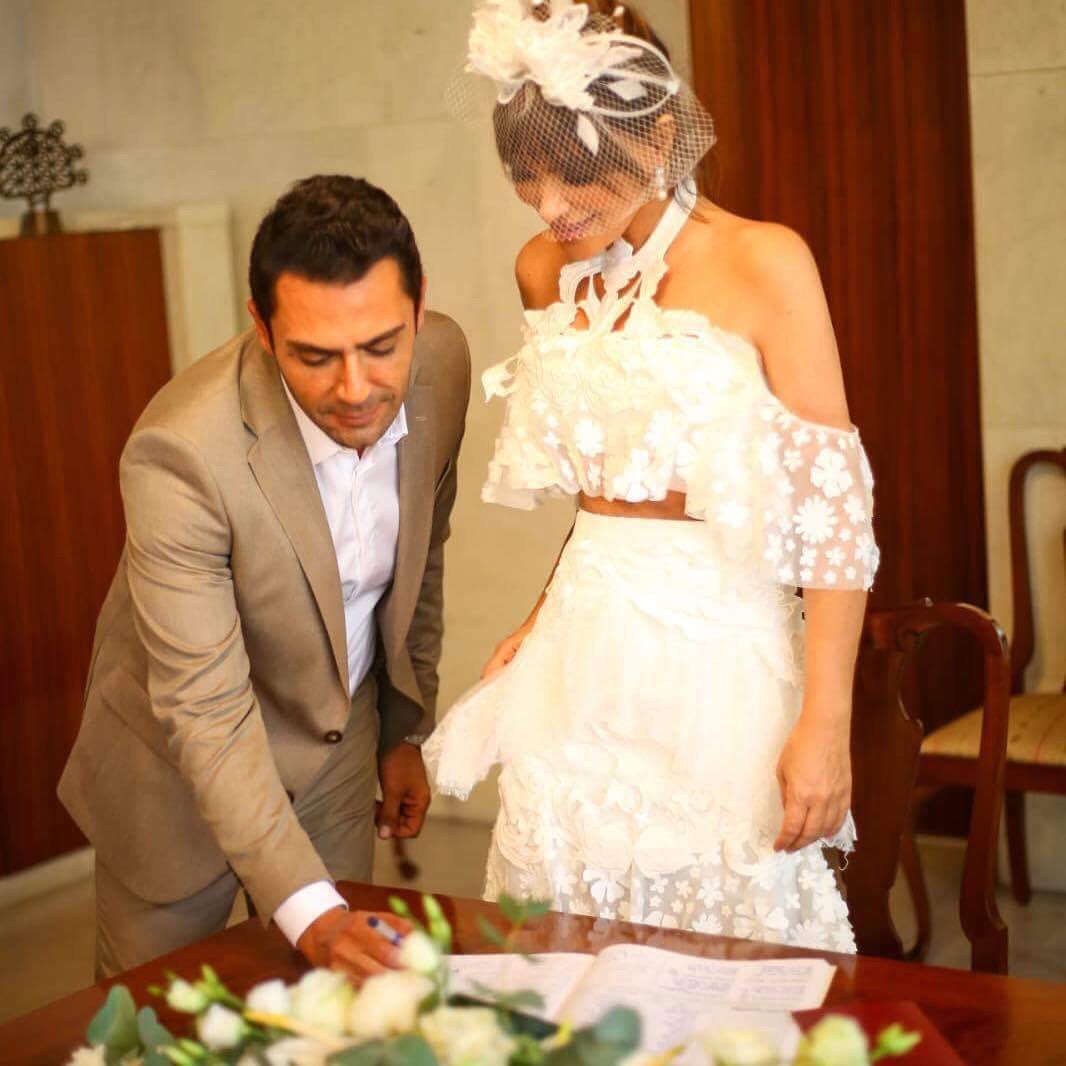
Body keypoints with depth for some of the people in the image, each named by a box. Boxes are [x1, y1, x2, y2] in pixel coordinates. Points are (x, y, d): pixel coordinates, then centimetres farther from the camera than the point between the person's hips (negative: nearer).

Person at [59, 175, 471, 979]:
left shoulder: (443, 361, -17)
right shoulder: (180, 452, -34)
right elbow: (204, 710, -31)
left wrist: (406, 729, 10)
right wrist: (303, 905, -39)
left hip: (339, 753, 4)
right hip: (183, 772, -4)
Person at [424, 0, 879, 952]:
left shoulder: (763, 264, -10)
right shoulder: (547, 272, 7)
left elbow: (835, 508, -12)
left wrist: (825, 725, -15)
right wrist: (544, 616, 8)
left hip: (713, 655, -5)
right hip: (582, 654, 5)